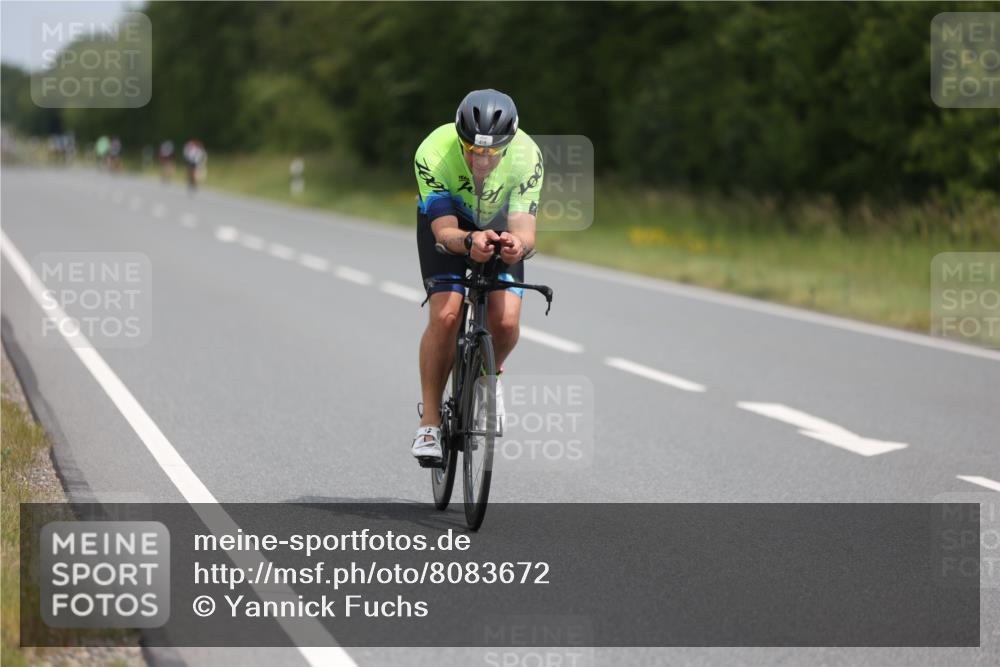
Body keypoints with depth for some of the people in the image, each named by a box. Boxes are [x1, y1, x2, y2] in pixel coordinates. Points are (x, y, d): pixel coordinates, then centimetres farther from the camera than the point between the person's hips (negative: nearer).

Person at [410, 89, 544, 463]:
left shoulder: (527, 156, -33)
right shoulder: (434, 153, -36)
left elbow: (524, 228, -38)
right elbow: (445, 232, -39)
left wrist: (518, 244, -62)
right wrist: (471, 241, -61)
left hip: (499, 228, 1)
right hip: (448, 225, -1)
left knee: (505, 321, -19)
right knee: (445, 315, -22)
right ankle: (430, 421, -9)